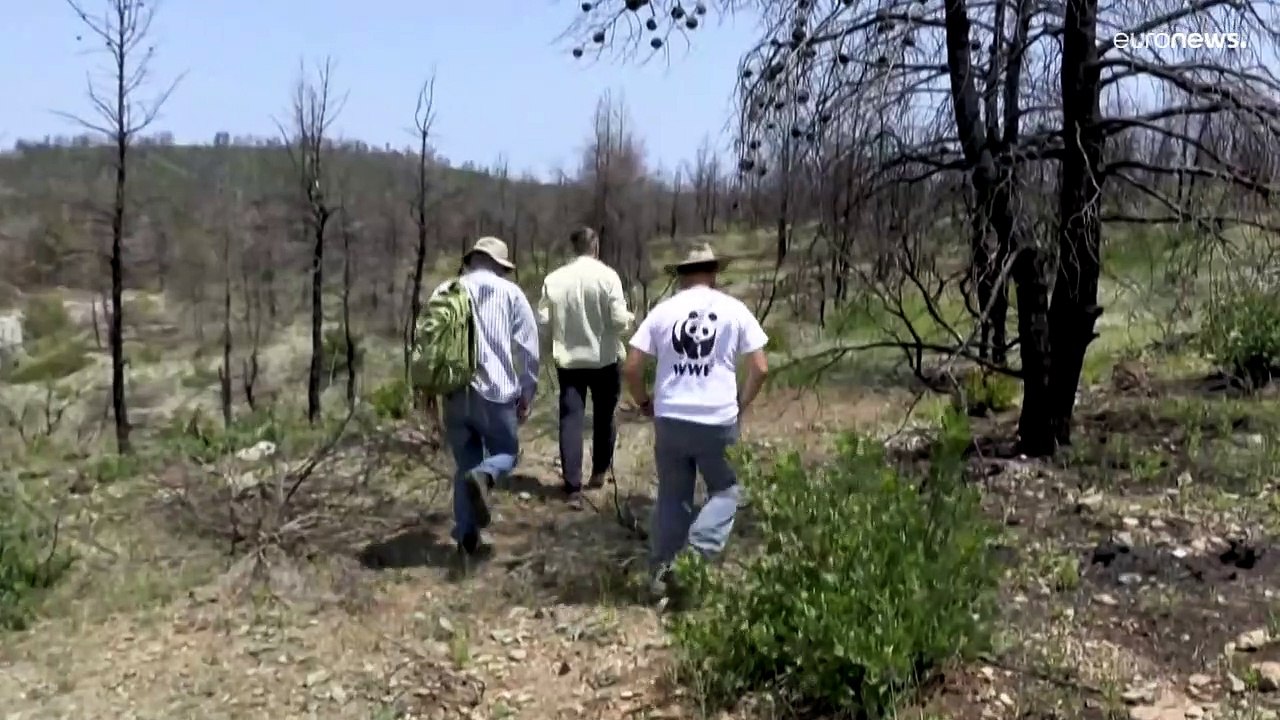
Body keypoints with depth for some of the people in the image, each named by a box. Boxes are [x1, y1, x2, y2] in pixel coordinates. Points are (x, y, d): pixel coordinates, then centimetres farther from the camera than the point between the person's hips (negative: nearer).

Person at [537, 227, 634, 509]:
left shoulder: (553, 278, -2)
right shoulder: (607, 275, -10)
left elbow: (543, 321, -1)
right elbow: (618, 320, -15)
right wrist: (629, 318, 7)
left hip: (568, 359, 2)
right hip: (604, 358, -1)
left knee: (571, 420, 2)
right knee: (604, 416, 18)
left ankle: (573, 489, -3)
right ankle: (599, 472, 32)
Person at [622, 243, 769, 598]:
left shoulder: (662, 311, 3)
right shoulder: (733, 309, -1)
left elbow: (631, 368, 1)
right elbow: (760, 369, -2)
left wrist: (644, 402, 18)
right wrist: (740, 404, 13)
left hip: (670, 419, 2)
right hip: (718, 420, -2)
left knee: (672, 497, 15)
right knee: (724, 491, 15)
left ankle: (663, 571, 20)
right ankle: (699, 552, -5)